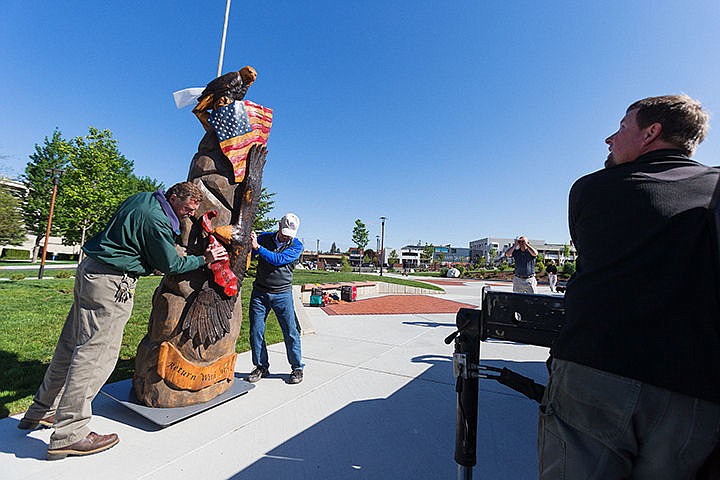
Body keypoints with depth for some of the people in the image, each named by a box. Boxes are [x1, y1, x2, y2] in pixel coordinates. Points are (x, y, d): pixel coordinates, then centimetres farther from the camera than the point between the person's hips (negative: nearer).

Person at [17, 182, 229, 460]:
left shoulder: (142, 198, 10)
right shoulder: (157, 222, -19)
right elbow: (171, 265, -11)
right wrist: (204, 259, -1)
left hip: (89, 270, 11)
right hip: (110, 283, -10)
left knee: (72, 344, 19)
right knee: (98, 353, -4)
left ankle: (42, 411, 34)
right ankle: (68, 435, 6)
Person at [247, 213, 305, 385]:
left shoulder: (296, 246, -3)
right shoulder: (264, 237, 4)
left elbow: (279, 259, -18)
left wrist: (258, 247, -22)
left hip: (283, 294, -2)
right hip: (259, 292, 2)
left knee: (291, 332, 0)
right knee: (256, 331, 5)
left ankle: (297, 368, 18)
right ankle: (261, 366, 25)